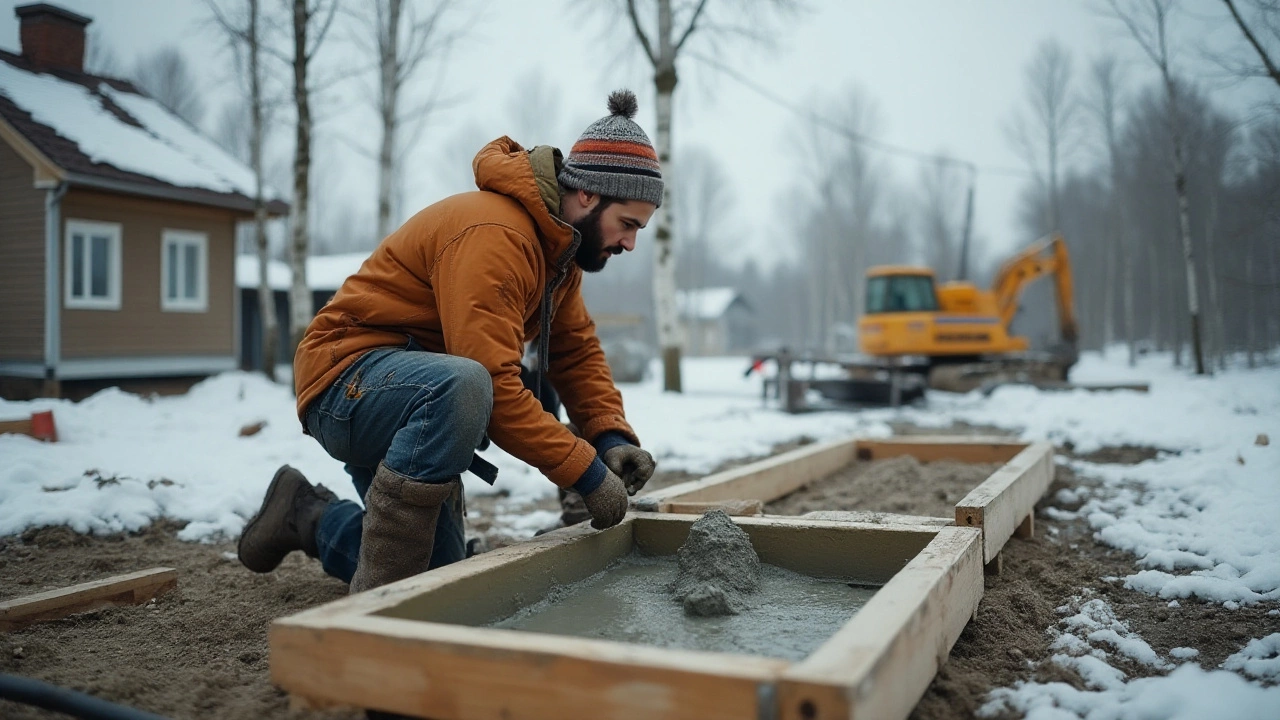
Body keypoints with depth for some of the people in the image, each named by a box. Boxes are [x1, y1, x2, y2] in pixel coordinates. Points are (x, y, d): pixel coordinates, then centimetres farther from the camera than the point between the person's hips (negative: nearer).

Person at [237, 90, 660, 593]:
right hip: (349, 378, -10)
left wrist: (612, 437, -11)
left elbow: (577, 351, 5)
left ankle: (309, 517, 30)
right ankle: (378, 602, -28)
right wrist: (586, 471, -29)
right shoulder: (494, 235, -28)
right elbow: (493, 383, -34)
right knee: (462, 385, -43)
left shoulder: (558, 239, 5)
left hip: (417, 393, 11)